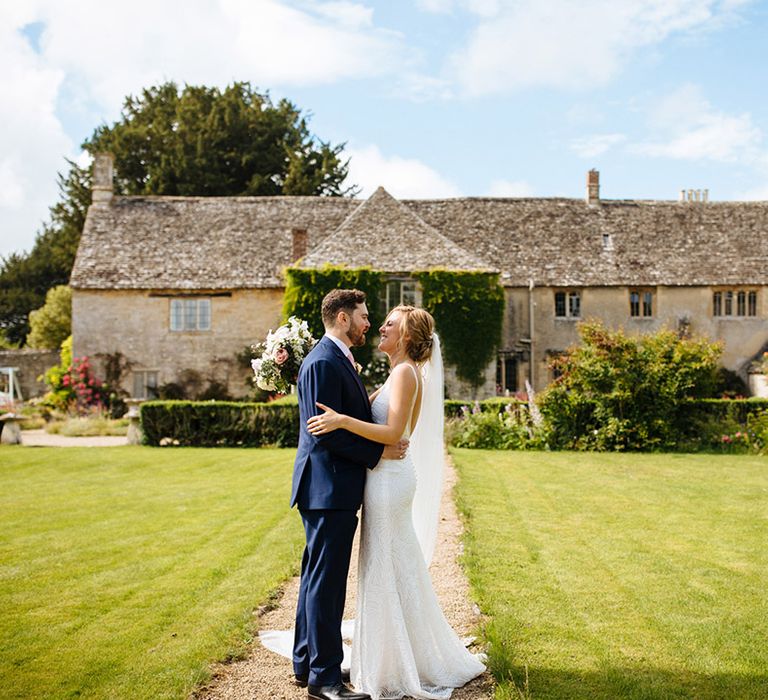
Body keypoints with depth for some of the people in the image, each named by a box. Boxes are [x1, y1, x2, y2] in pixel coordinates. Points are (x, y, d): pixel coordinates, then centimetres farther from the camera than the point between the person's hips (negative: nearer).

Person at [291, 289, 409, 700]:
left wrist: (387, 439, 9)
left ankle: (306, 664, 28)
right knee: (326, 582, -3)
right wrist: (378, 453, -16)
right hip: (329, 489, -11)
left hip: (333, 490, 11)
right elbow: (325, 433, -22)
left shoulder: (338, 360, 17)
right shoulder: (323, 363, -16)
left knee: (318, 579, 17)